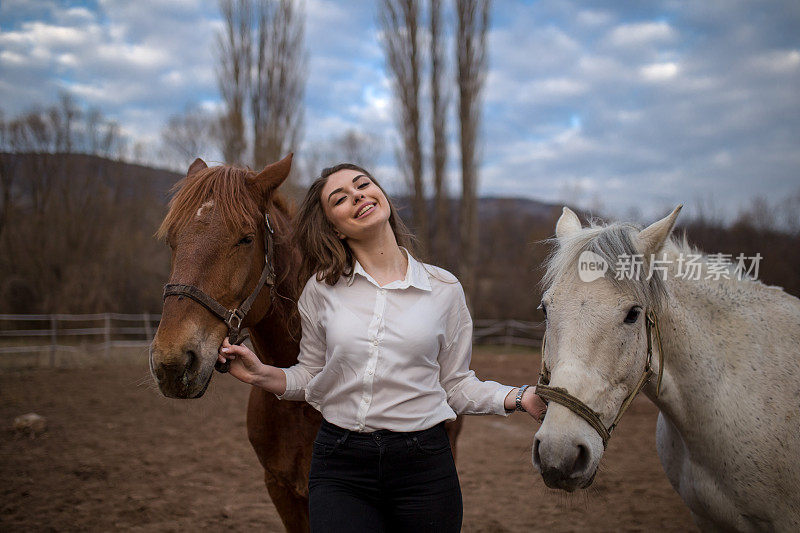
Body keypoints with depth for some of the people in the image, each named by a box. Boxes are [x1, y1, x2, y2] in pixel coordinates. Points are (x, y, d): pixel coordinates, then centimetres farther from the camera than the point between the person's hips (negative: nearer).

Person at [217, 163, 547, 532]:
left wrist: (520, 397, -7)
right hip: (339, 465, 0)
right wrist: (262, 374, -7)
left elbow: (456, 386, 6)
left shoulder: (444, 288, 1)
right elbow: (311, 377, 11)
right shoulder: (321, 289, 2)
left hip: (423, 463, 0)